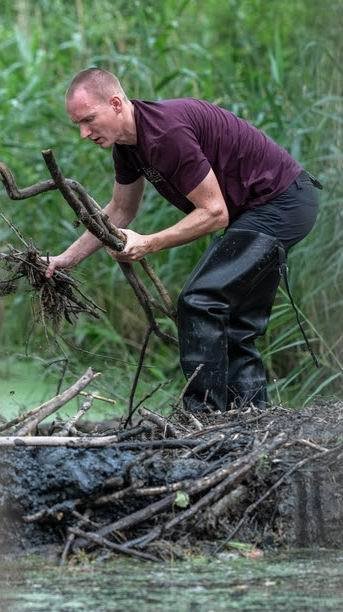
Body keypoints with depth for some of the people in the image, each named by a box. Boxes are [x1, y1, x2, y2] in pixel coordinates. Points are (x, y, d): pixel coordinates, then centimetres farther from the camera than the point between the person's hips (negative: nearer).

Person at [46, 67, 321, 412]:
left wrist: (147, 245, -24)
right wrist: (68, 258, 14)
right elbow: (120, 211, 19)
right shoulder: (127, 144, 4)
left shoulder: (166, 134, -27)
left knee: (200, 302, -16)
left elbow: (215, 213, -24)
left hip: (281, 203, -10)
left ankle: (204, 413, -14)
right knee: (237, 324, 13)